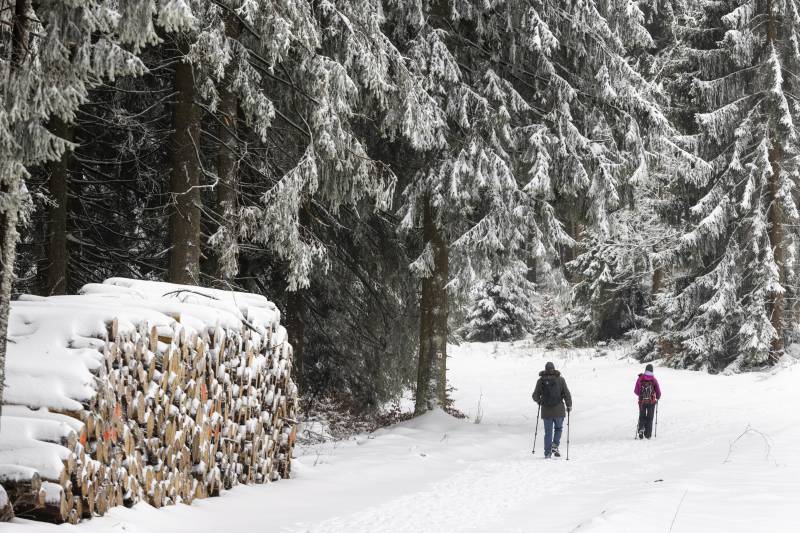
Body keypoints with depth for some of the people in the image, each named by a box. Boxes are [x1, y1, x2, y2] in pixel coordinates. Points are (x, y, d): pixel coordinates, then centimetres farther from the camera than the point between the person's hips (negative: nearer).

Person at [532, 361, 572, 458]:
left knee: (548, 432, 10)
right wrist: (569, 406, 10)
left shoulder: (541, 380, 1)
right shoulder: (560, 379, -2)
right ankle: (555, 445, -1)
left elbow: (535, 396, 3)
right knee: (558, 428, 19)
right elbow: (567, 394, -4)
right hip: (559, 410, -1)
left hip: (546, 411, 1)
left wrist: (540, 402, 25)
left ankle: (547, 453, 8)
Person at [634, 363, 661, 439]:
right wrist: (658, 397, 21)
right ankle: (648, 434, 8)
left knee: (642, 417, 15)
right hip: (651, 401, -1)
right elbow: (658, 392, -1)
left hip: (642, 401, 1)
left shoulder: (640, 379, -3)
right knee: (649, 418, 10)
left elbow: (636, 391, 1)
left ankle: (641, 428, -9)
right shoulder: (654, 379, -5)